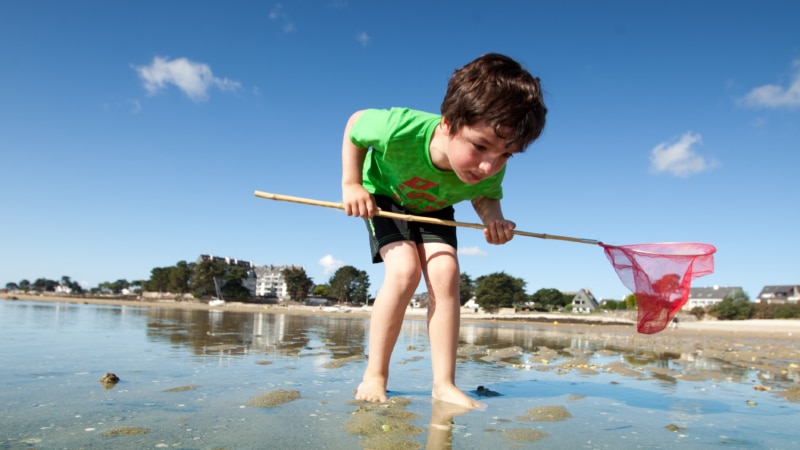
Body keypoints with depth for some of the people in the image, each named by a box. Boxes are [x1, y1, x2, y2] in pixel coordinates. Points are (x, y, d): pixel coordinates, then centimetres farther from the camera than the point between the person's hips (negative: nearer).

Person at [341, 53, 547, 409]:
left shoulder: (490, 173, -31)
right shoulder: (402, 129, -41)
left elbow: (484, 197, -7)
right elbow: (355, 124, -19)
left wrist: (494, 220, -29)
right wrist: (352, 184, -24)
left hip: (433, 208, 3)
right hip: (383, 195, -3)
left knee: (446, 273, -19)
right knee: (405, 269, -24)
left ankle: (444, 384, -10)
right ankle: (374, 377, -10)